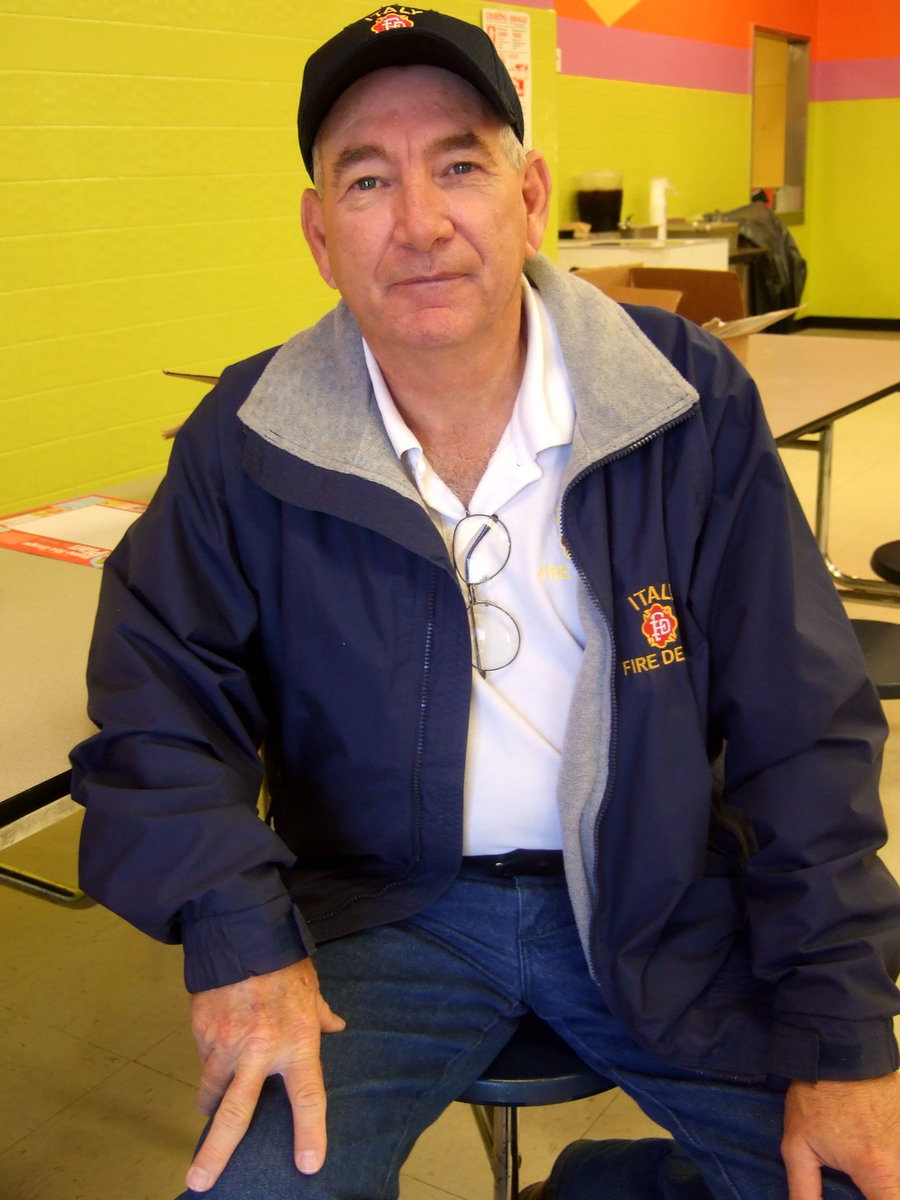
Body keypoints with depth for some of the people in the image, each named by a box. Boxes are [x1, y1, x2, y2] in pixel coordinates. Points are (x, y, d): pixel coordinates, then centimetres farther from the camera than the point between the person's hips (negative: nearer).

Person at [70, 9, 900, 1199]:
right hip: (377, 904, -1)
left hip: (654, 891, 2)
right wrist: (241, 938, -18)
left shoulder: (695, 402, -9)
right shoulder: (245, 443, -8)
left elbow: (801, 733, -7)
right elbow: (160, 707, -1)